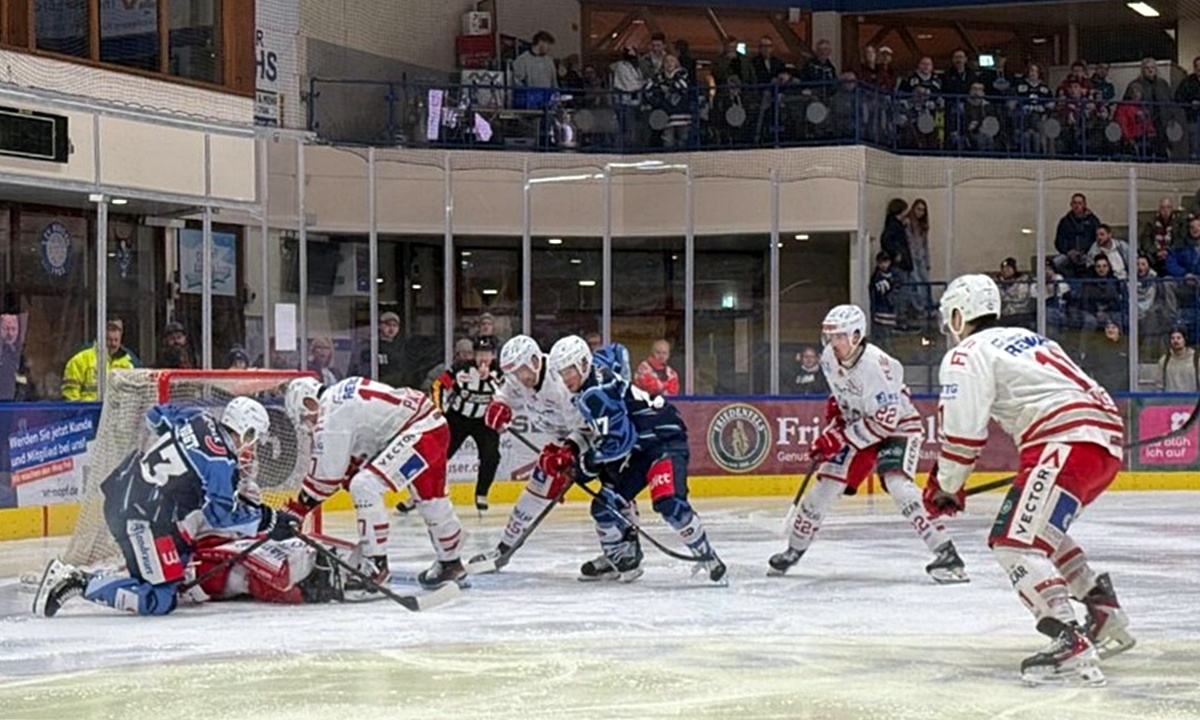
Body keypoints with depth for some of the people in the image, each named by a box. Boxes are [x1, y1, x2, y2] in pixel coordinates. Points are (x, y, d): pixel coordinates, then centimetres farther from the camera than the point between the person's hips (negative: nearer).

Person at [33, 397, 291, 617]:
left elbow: (156, 416, 26)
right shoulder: (221, 463, -14)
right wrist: (267, 521, -9)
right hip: (141, 520, -10)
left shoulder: (198, 419, 9)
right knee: (160, 601, -10)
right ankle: (79, 583, -14)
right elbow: (223, 513, -17)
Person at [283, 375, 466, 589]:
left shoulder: (331, 413, -11)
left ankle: (376, 565, -10)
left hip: (419, 432, -11)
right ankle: (451, 562, 43)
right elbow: (358, 451, 25)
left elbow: (327, 473, -9)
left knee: (365, 486, -13)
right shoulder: (342, 394, 17)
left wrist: (298, 508, -2)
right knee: (430, 499, 25)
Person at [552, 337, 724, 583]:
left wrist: (587, 463, -11)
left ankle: (707, 557, -16)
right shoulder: (598, 367, 5)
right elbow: (617, 352, 28)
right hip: (639, 446, 11)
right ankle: (621, 559, 21)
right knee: (606, 503, 5)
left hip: (665, 440, -11)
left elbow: (619, 440, -26)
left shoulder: (596, 394, -23)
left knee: (668, 502, -28)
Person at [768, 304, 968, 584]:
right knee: (827, 484, 3)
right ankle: (795, 549, 21)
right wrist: (835, 404, 1)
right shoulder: (829, 359, -8)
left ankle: (946, 553, -28)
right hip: (857, 424, 7)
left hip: (898, 425, -7)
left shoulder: (875, 365, -32)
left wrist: (839, 440, -30)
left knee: (897, 484, -28)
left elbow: (886, 420, -32)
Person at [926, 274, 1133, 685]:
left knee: (1015, 542, -16)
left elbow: (961, 431, -3)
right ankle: (1105, 614, 25)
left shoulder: (968, 354, 3)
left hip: (1067, 443, -9)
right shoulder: (1027, 339, 29)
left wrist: (945, 489, 10)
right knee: (1039, 530, 28)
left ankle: (1071, 645, -33)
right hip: (1107, 438, 9)